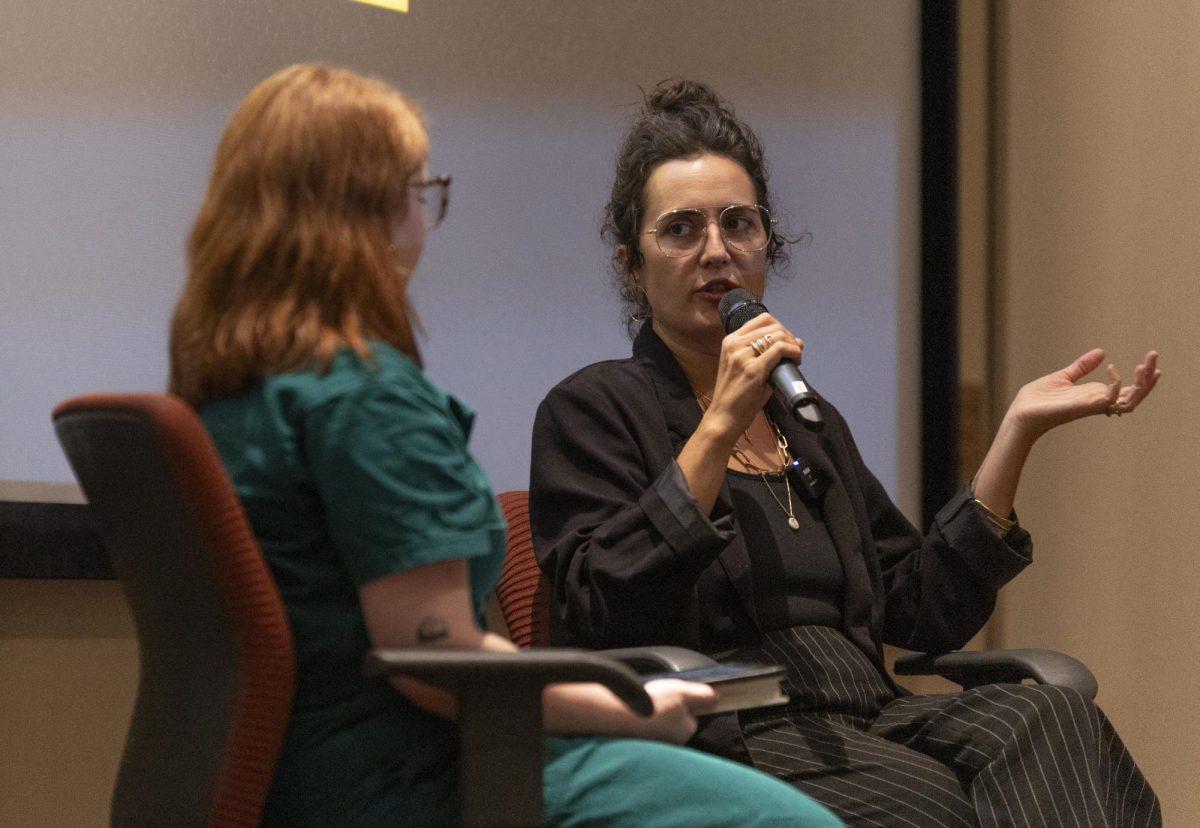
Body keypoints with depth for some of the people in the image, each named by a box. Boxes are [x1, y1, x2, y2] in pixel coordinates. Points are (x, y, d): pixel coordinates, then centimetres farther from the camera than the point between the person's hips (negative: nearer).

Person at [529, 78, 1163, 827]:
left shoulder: (808, 421, 25)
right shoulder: (593, 409, 6)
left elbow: (927, 612, 17)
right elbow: (598, 618, -11)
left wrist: (1019, 431, 13)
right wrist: (719, 427, -12)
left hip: (868, 723, 6)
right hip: (723, 739, -6)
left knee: (1056, 717, -27)